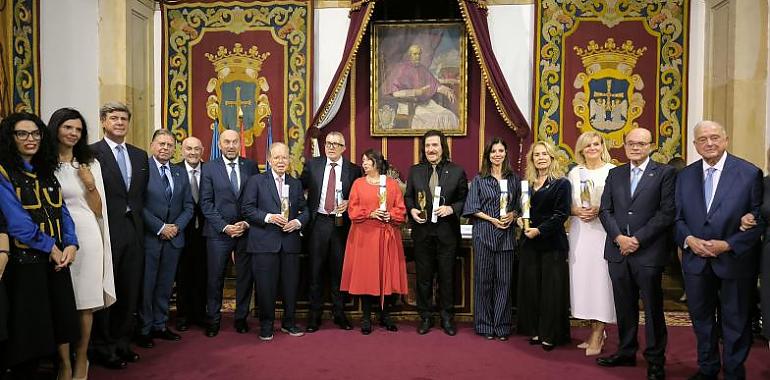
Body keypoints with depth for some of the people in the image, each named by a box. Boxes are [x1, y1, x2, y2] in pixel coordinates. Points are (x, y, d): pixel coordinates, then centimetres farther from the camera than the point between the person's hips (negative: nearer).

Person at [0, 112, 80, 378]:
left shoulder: (47, 172, 13)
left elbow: (61, 211, 7)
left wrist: (70, 244, -8)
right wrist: (50, 247, -13)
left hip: (56, 257, 6)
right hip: (24, 259, -5)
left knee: (60, 319, 10)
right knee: (28, 325, 3)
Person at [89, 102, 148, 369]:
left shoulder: (140, 155, 13)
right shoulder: (91, 153, -6)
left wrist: (137, 219, 6)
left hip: (133, 231, 6)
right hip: (106, 233, -5)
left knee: (130, 291, 12)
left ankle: (122, 343, 26)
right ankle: (102, 348, 18)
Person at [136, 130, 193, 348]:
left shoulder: (180, 173, 12)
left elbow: (188, 205, 11)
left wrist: (177, 226, -4)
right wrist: (160, 228, -14)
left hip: (174, 238, 5)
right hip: (149, 237, -5)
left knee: (166, 284, 12)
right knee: (146, 285, 3)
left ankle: (160, 325, 24)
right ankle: (143, 329, 16)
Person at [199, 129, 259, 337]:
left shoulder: (251, 166, 5)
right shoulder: (209, 168, 2)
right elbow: (206, 203, -2)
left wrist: (247, 223, -7)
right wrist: (224, 227, -10)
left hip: (246, 230, 1)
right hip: (218, 232, -1)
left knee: (245, 276, 7)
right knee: (215, 278, 5)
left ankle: (241, 318, 22)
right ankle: (213, 320, 21)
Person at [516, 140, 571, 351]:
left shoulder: (561, 183, -4)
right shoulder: (527, 183, 13)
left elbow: (561, 214, -11)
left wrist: (539, 230, -19)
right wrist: (519, 218, -2)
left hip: (552, 243, -5)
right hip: (529, 243, 6)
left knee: (551, 288, 0)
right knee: (530, 287, 8)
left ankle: (551, 335, 11)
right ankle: (535, 331, 20)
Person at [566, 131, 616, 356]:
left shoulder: (612, 171, 0)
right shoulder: (574, 173, 13)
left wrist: (599, 210, -16)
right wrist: (577, 210, -7)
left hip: (602, 231, -4)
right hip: (579, 231, 4)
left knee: (599, 277, -6)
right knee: (582, 276, 4)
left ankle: (597, 334, 1)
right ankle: (597, 330, 17)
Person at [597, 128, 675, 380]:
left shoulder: (665, 173, -1)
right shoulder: (615, 174, 12)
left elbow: (666, 213, -9)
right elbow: (605, 210, 7)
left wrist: (637, 239, -14)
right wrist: (618, 237, -8)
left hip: (648, 252, -4)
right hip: (618, 250, 4)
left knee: (653, 308, 6)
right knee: (624, 306, 14)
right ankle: (626, 352, 27)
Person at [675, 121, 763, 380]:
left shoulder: (750, 173, -7)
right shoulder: (685, 176, 4)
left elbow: (759, 220, -8)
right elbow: (678, 217, 6)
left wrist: (728, 245, -17)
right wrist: (688, 239, -12)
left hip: (735, 260, -3)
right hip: (696, 260, 3)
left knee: (735, 322, 12)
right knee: (701, 319, 16)